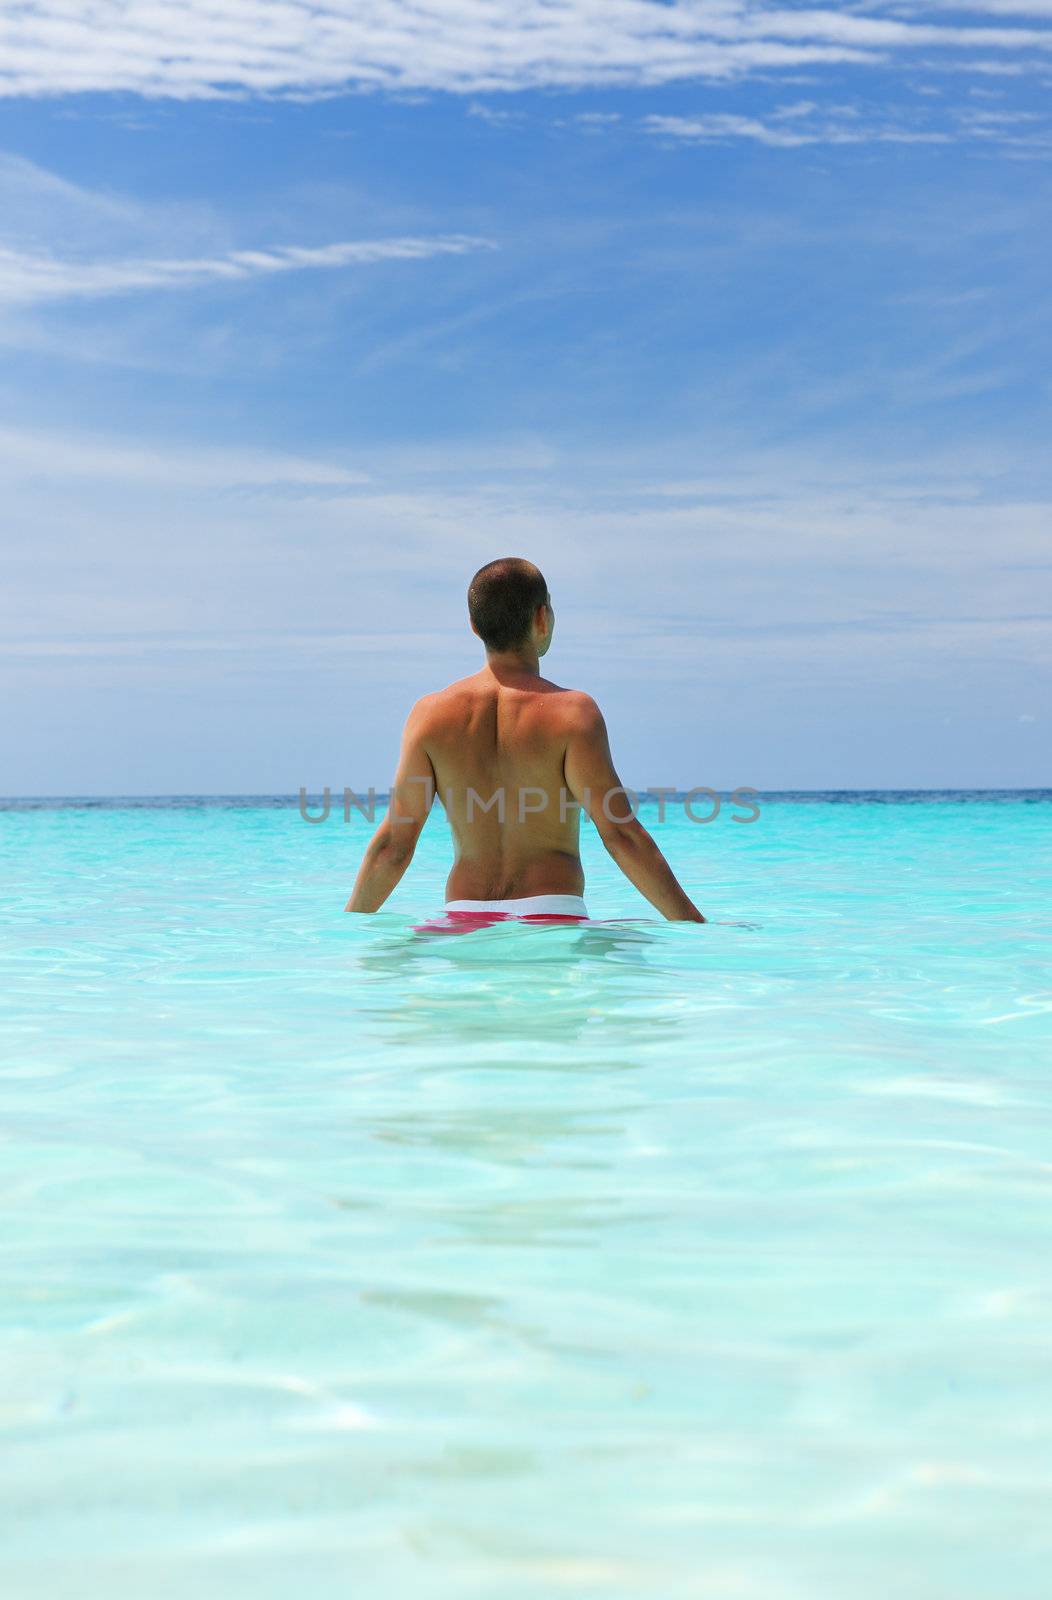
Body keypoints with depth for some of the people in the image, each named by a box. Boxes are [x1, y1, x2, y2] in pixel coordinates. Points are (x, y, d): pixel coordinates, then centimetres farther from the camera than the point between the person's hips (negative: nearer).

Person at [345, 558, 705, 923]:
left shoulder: (430, 714, 4)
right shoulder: (572, 711, -4)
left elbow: (393, 845, 4)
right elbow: (622, 836, -9)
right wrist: (696, 928, -5)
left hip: (465, 920, 3)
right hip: (553, 916, -3)